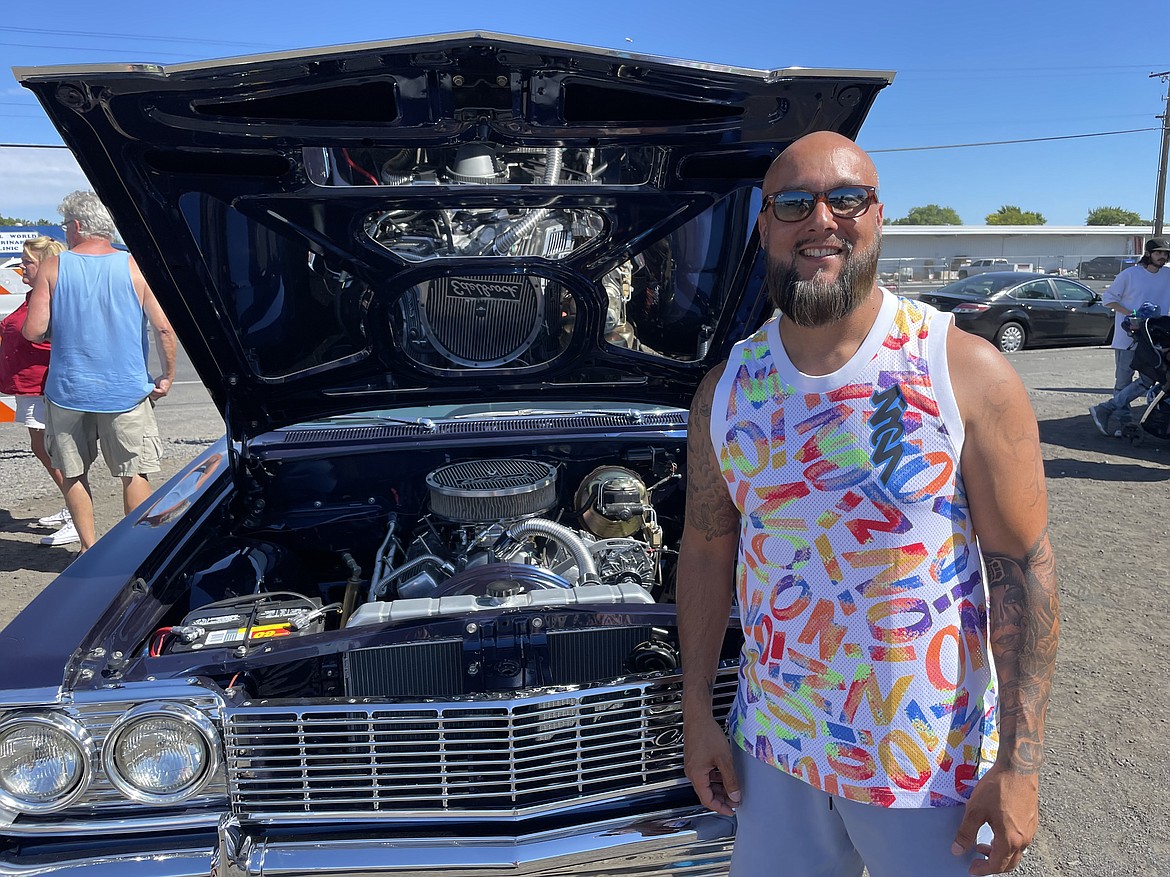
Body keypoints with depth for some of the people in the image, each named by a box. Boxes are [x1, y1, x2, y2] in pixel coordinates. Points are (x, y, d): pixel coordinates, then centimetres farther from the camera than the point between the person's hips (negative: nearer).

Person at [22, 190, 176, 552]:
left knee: (73, 474, 14)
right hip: (126, 392, -1)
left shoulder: (52, 268, -3)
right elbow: (164, 328, -10)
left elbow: (33, 331, -7)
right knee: (134, 474, 7)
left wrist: (61, 327, 15)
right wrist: (167, 376, 1)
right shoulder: (135, 267, -5)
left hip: (67, 391, 1)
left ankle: (88, 548, 20)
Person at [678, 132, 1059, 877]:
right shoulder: (727, 387, -3)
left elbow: (1025, 566, -11)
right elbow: (706, 548, 3)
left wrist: (1021, 764, -12)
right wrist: (697, 712, 4)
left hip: (933, 757, -2)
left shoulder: (968, 372, -13)